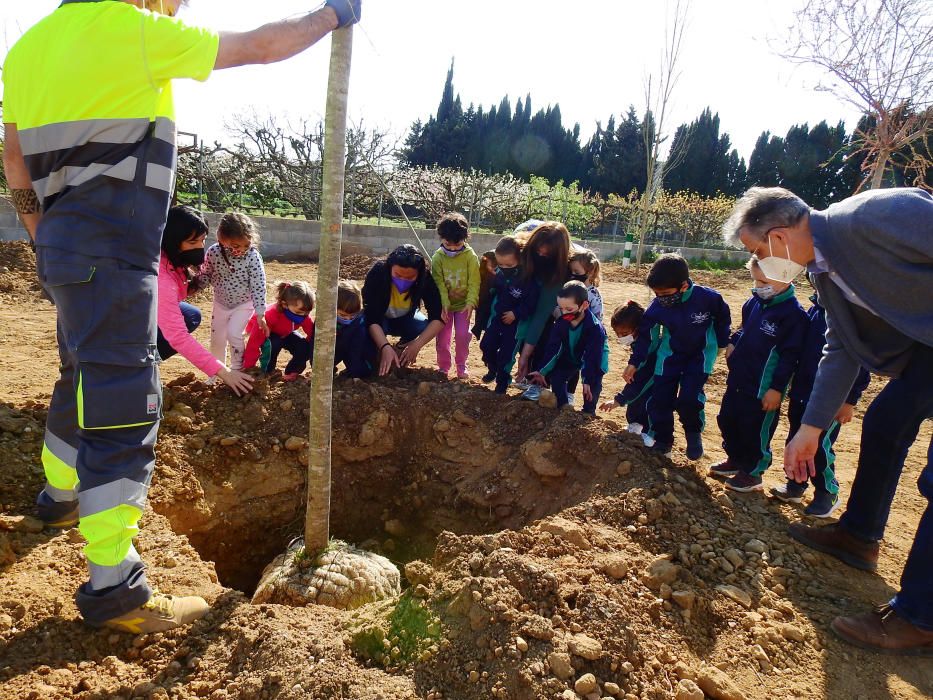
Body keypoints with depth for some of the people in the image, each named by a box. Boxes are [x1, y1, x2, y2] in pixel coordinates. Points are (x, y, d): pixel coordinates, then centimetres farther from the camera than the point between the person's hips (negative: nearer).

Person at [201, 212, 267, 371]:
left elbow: (258, 287, -22)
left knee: (233, 333, -17)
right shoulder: (213, 252, -19)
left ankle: (237, 371, 2)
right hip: (221, 303, 3)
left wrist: (260, 315, -21)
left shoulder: (253, 256, -25)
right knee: (217, 338, 10)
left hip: (244, 304, -3)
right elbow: (206, 274, 0)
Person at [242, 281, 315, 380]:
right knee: (272, 345, -38)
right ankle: (266, 371, -15)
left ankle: (291, 372, -2)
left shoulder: (303, 313, -29)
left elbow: (312, 333, -18)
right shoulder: (270, 315, -44)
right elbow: (255, 341, -41)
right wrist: (248, 368, -39)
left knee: (304, 346, -19)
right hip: (265, 332, -5)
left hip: (284, 334, 5)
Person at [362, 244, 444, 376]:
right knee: (364, 324, -35)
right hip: (380, 320, -2)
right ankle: (376, 358, -4)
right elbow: (371, 318, -36)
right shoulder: (378, 273, -33)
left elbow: (438, 317, -30)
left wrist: (417, 344, -43)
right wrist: (385, 347, -50)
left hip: (405, 320, 2)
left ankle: (401, 359, -1)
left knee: (424, 327, -29)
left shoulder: (425, 278, -28)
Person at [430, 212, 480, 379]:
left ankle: (461, 366, 14)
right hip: (444, 304, 1)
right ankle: (443, 366, 19)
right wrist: (444, 303, -21)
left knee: (463, 334, -5)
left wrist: (471, 302, -22)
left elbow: (474, 282, -12)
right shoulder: (437, 257, -10)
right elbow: (438, 283, -12)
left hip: (463, 303, -1)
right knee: (442, 336, 3)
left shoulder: (470, 256, -12)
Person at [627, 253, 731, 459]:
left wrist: (722, 344, 4)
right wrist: (634, 362, -5)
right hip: (670, 354, 3)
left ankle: (694, 434, 12)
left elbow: (723, 319, -5)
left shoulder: (708, 298, -27)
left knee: (689, 397, -18)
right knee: (659, 398, -4)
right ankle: (662, 440, 17)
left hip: (700, 354, -2)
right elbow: (645, 333, -6)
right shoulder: (657, 306, -20)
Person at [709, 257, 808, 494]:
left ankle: (752, 473, 25)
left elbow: (789, 355, -19)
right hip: (738, 377, 8)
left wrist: (777, 387, -19)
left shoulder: (793, 313, -19)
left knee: (755, 430, 6)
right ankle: (735, 460, 39)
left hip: (764, 386, -8)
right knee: (727, 420, 19)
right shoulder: (755, 301, 4)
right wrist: (734, 342, 3)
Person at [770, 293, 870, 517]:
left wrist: (850, 400, -13)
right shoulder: (816, 309, 5)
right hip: (802, 392, 7)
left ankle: (828, 493, 20)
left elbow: (861, 364, -14)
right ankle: (795, 485, 30)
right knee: (795, 440, 14)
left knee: (819, 445, -1)